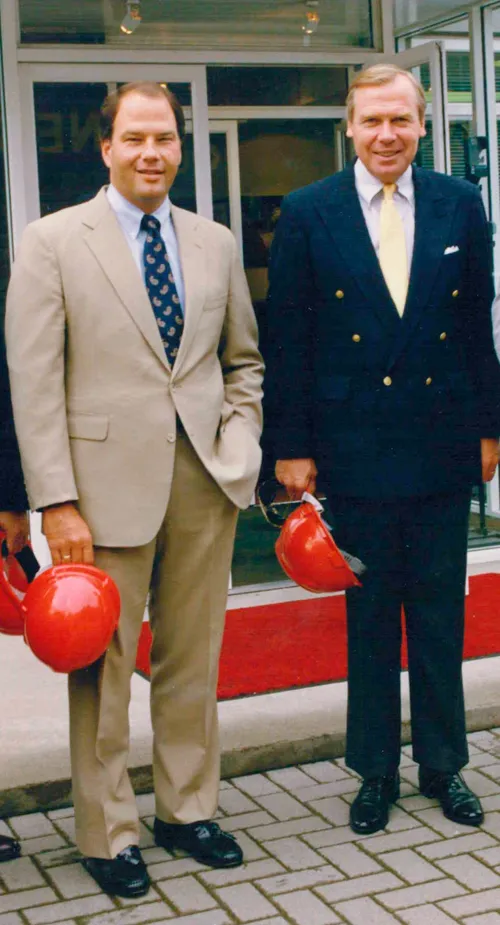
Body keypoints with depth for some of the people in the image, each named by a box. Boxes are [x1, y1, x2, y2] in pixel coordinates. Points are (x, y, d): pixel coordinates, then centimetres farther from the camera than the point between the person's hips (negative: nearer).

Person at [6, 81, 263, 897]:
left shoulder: (215, 243, 11)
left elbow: (244, 359, 20)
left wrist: (240, 442, 3)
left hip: (206, 479, 4)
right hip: (110, 478, -4)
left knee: (193, 658, 13)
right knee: (105, 665, 4)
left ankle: (188, 808, 29)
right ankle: (108, 832, 20)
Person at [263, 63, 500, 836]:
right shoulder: (308, 214, -1)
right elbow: (288, 339, -2)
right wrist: (292, 447, -4)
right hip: (355, 448, -1)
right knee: (368, 618, 9)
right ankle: (376, 771, 24)